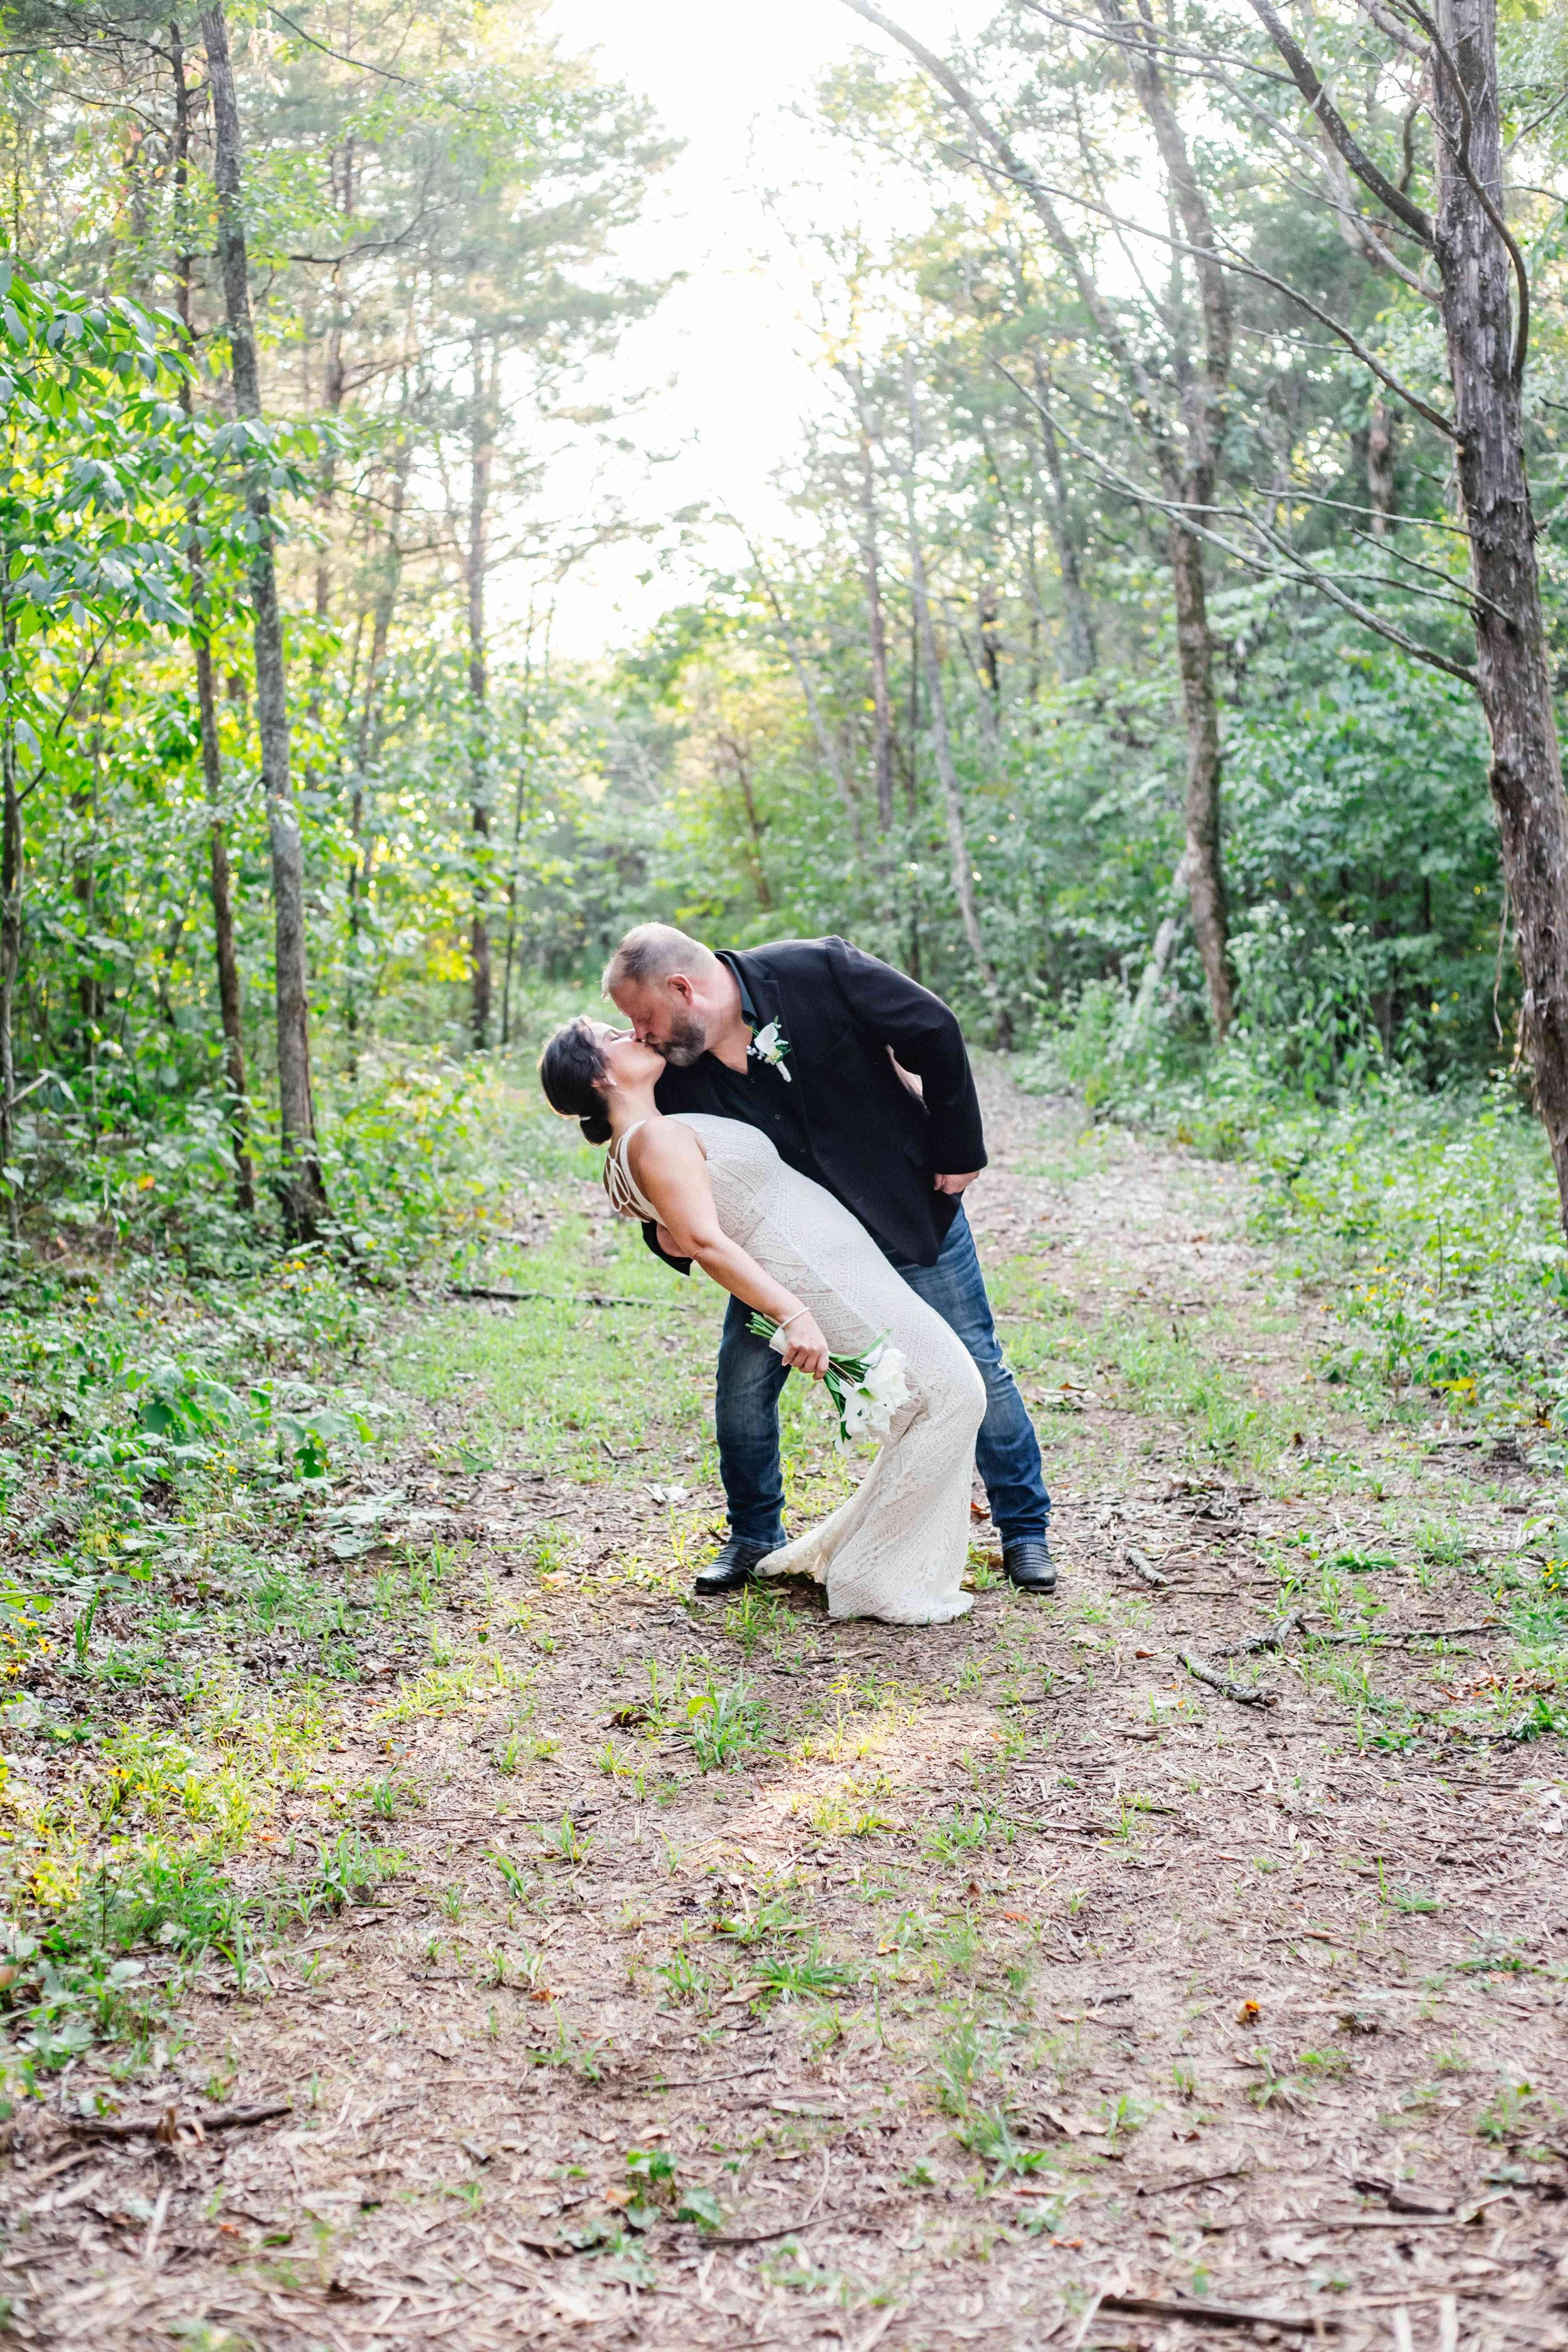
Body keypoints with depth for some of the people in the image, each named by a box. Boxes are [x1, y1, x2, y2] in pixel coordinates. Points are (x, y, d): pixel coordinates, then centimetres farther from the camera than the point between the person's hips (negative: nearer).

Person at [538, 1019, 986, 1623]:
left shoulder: (632, 1152, 12)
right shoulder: (657, 1136, -18)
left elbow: (672, 1241, 25)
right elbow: (703, 1240, -28)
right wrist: (792, 1314, -32)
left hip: (836, 1267, 10)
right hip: (820, 1280, -10)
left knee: (939, 1399, 15)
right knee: (950, 1394, -7)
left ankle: (839, 1550, 21)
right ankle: (873, 1581, -1)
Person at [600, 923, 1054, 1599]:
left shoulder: (817, 972, -26)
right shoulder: (675, 1068, -14)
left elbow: (935, 1032, -17)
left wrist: (957, 1150, -13)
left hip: (908, 1207, -3)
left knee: (976, 1370, 4)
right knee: (743, 1379, -3)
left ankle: (1024, 1530, 22)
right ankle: (754, 1535, 19)